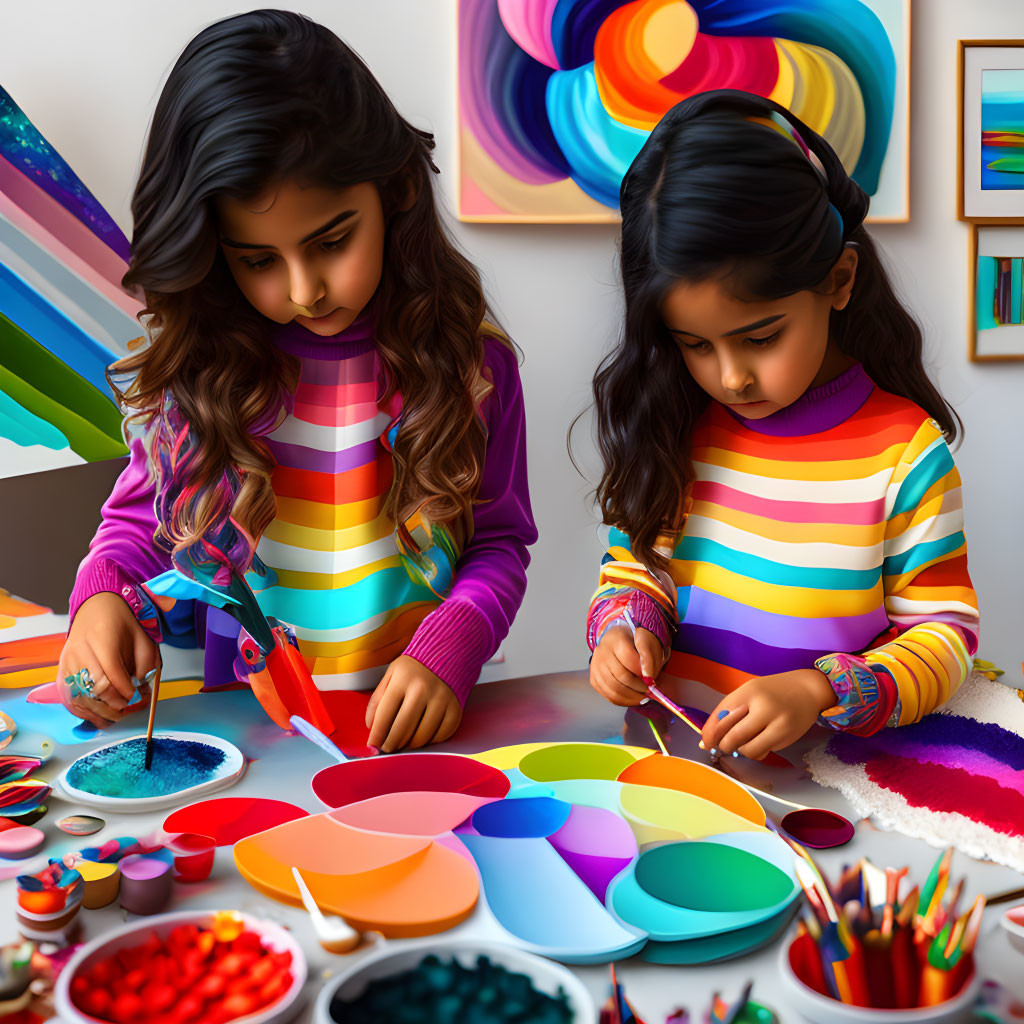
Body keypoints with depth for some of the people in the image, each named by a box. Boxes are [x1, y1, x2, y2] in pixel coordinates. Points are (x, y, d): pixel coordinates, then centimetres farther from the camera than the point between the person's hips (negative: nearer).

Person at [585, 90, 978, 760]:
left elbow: (945, 633, -3)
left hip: (822, 772, -3)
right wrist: (627, 627, -10)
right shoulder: (677, 429, 2)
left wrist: (817, 692, -20)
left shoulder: (903, 452, -7)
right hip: (673, 750, 4)